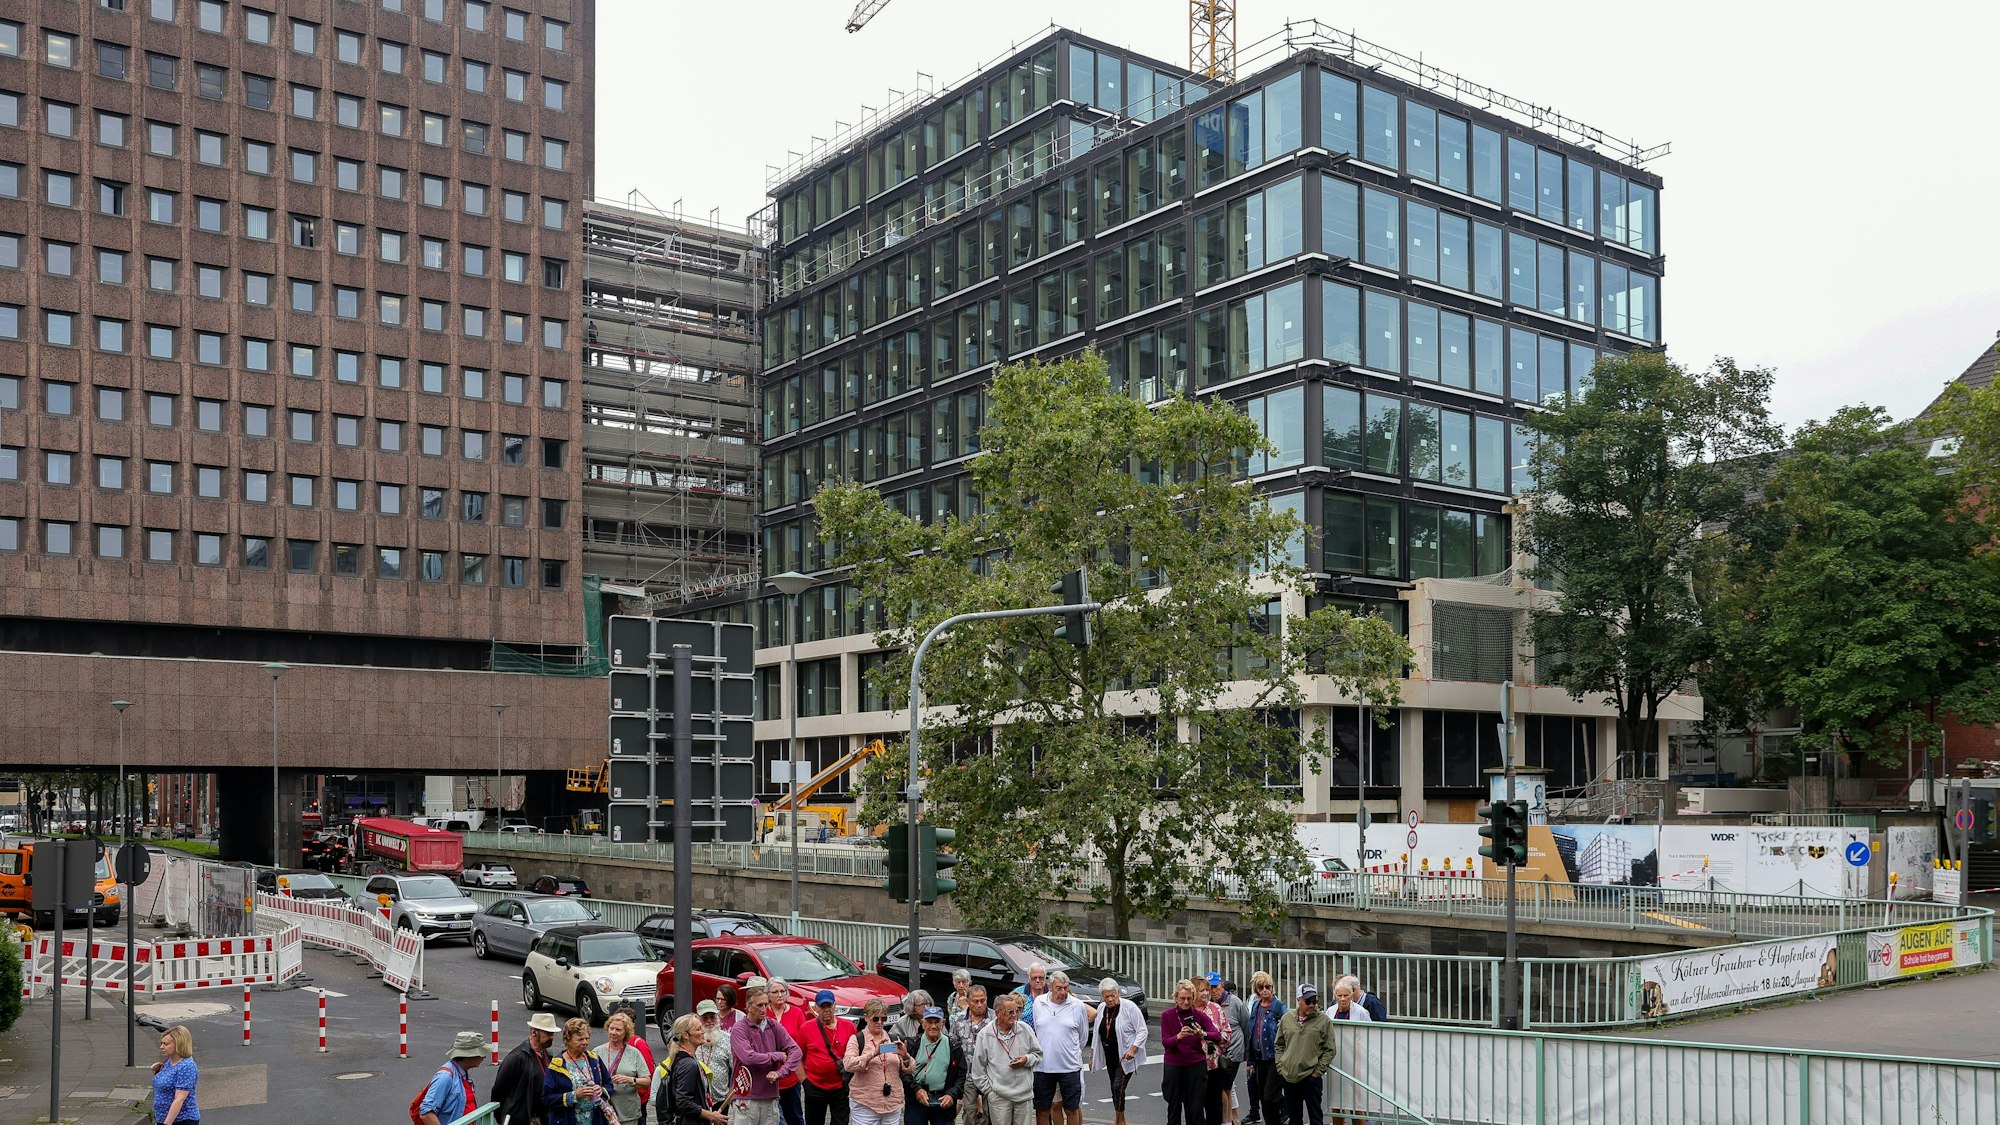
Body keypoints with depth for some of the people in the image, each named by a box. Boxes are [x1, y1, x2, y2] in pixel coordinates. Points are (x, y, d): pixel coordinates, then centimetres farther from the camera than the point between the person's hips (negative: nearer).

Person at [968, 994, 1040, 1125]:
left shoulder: (1025, 1029, 1)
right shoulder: (985, 1034, -3)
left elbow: (1038, 1054, 12)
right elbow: (978, 1068, 3)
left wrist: (1027, 1060, -9)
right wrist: (988, 1090, 1)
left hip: (1024, 1094, 2)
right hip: (998, 1096, -2)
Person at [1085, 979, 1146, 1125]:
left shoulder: (1130, 1008, -14)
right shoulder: (1101, 1008, 6)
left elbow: (1142, 1031, -12)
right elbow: (1096, 1033, 16)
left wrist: (1133, 1049, -23)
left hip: (1126, 1056, -6)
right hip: (1110, 1057, 6)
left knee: (1118, 1087, -13)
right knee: (1114, 1089, 11)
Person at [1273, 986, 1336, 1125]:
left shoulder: (1324, 1020, -4)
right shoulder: (1287, 1019, 7)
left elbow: (1329, 1050, -3)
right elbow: (1279, 1045, 15)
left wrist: (1319, 1071, -9)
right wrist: (1280, 1066, 5)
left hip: (1311, 1077, -4)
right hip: (1289, 1076, 4)